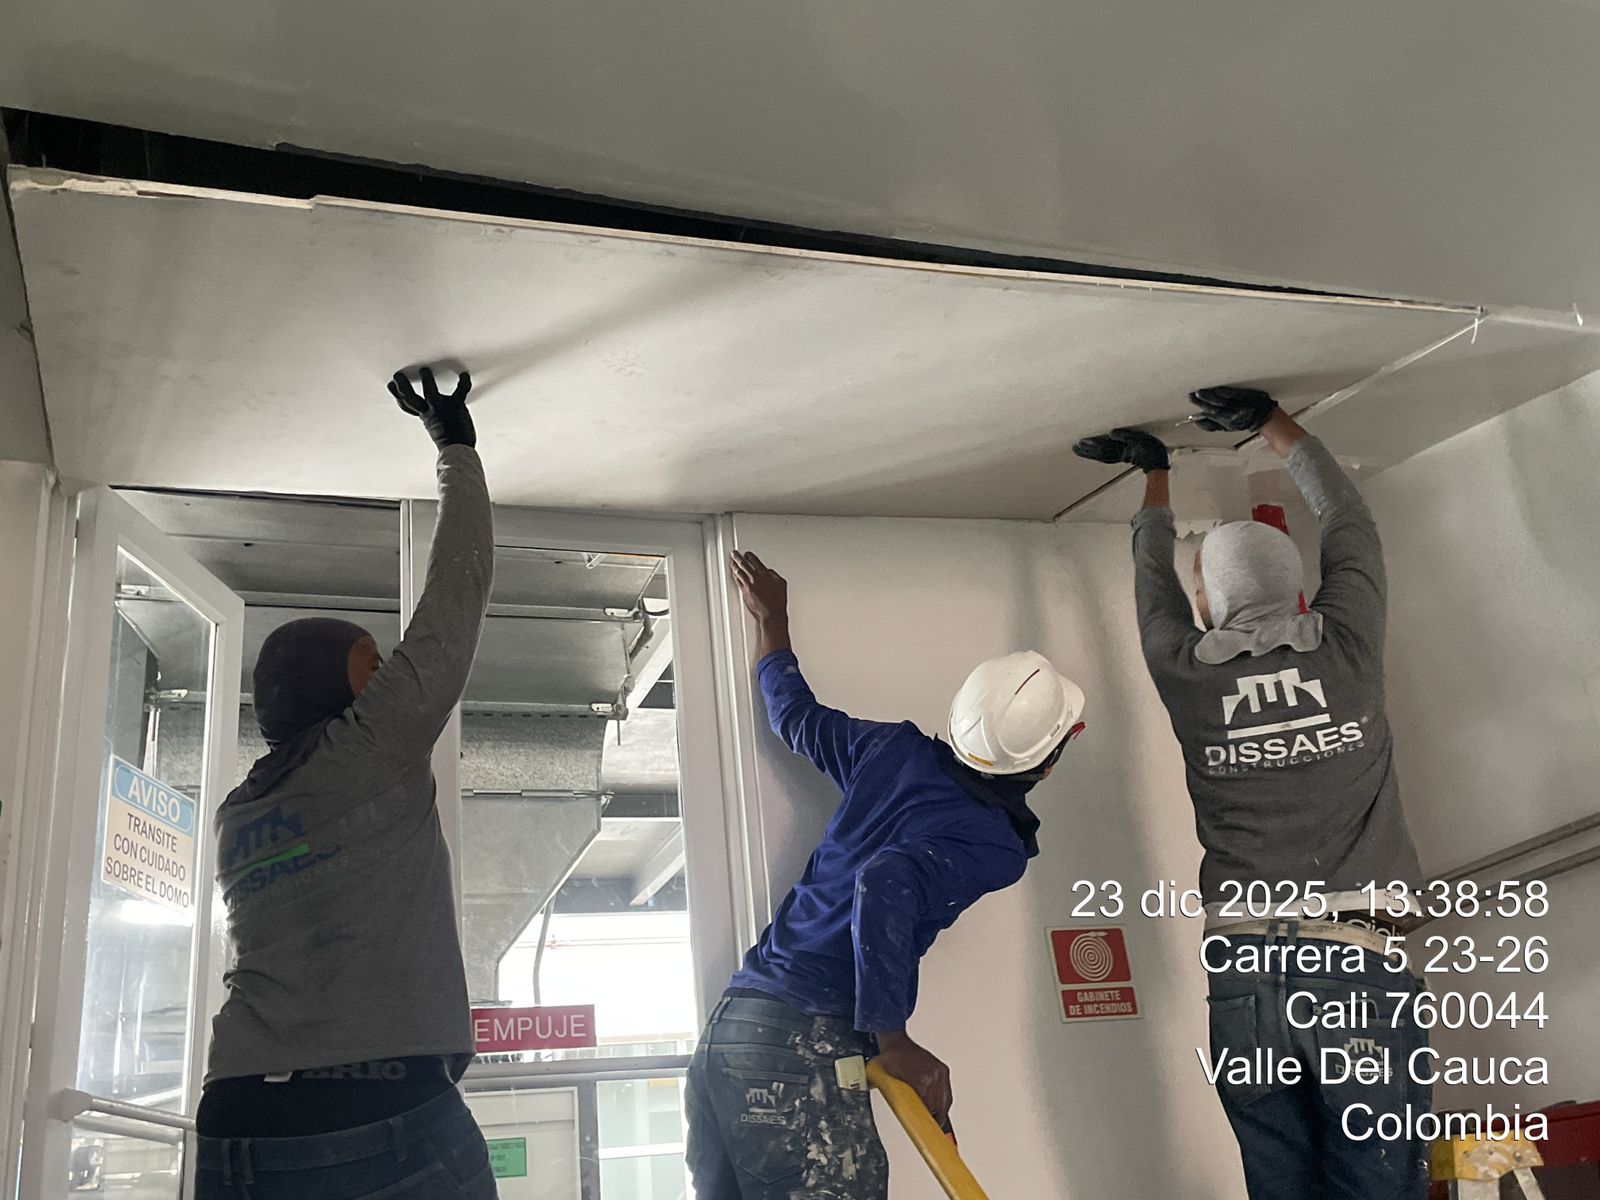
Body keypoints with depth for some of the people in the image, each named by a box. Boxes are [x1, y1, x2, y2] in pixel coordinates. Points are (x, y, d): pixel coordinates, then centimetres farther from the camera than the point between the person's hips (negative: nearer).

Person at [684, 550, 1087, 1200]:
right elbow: (886, 885, -25)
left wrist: (771, 619, 42)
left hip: (725, 1026, 8)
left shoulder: (897, 751, 9)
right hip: (802, 1048, -8)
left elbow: (795, 714, 25)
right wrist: (895, 1044, -18)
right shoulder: (994, 845, -9)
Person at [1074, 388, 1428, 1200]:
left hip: (1240, 970, 1)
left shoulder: (1184, 674, 5)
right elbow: (1348, 522, 22)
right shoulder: (1346, 646, 5)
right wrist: (1271, 422, 33)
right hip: (1352, 965, -1)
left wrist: (1156, 479, 42)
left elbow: (1153, 579, 26)